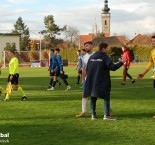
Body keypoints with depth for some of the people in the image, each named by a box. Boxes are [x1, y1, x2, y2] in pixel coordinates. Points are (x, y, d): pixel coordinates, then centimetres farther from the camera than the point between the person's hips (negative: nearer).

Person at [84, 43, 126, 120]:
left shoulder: (91, 57, 10)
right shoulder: (105, 57, -9)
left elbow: (87, 69, 12)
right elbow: (112, 67, -16)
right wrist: (121, 62, -5)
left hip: (92, 82, 6)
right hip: (102, 82, -6)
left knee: (93, 98, 12)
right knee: (106, 98, 1)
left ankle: (93, 115, 10)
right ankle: (106, 115, -5)